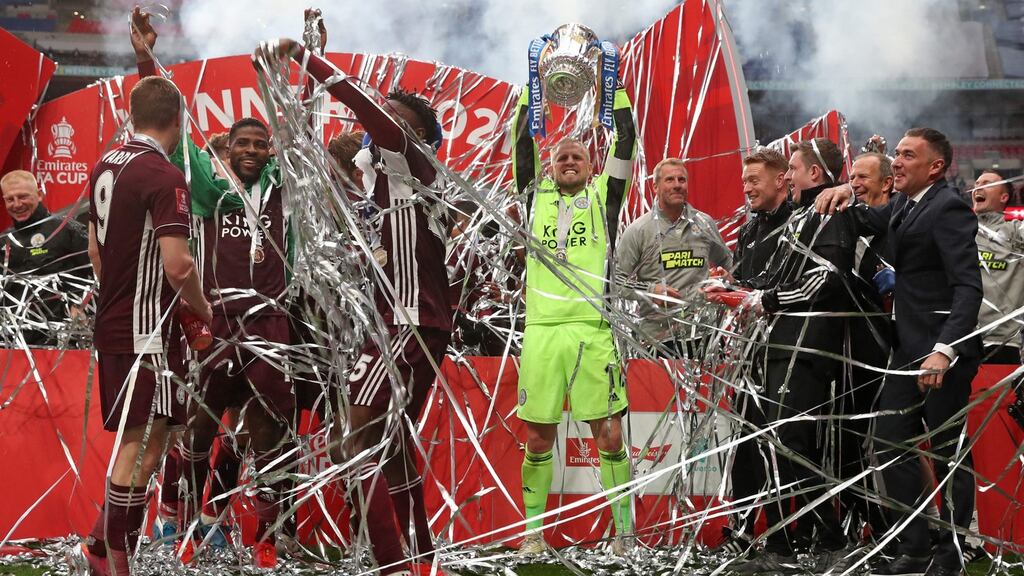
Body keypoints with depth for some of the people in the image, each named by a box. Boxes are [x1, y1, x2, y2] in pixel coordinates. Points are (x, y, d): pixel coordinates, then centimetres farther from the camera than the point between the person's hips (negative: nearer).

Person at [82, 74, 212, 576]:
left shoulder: (106, 166, 11)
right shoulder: (164, 177, -16)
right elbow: (177, 266, -22)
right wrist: (205, 312, -6)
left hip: (111, 322, 9)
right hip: (146, 328, -9)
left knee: (133, 438, 15)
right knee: (146, 439, -7)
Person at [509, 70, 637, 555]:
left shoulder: (603, 196, 14)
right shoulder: (537, 196, 18)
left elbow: (625, 142, 7)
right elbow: (522, 143, 12)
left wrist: (615, 86, 8)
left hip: (591, 329, -1)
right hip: (541, 328, 1)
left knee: (610, 435, -4)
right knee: (538, 438, 3)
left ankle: (623, 531, 2)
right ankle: (533, 532, 12)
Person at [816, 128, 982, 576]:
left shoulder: (947, 208, -15)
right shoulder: (904, 206, 11)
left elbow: (968, 287, -23)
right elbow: (867, 223, 31)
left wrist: (945, 350, -32)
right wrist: (843, 200, 7)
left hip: (944, 349, -9)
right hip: (909, 347, 9)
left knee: (950, 451, 1)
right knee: (890, 444, 9)